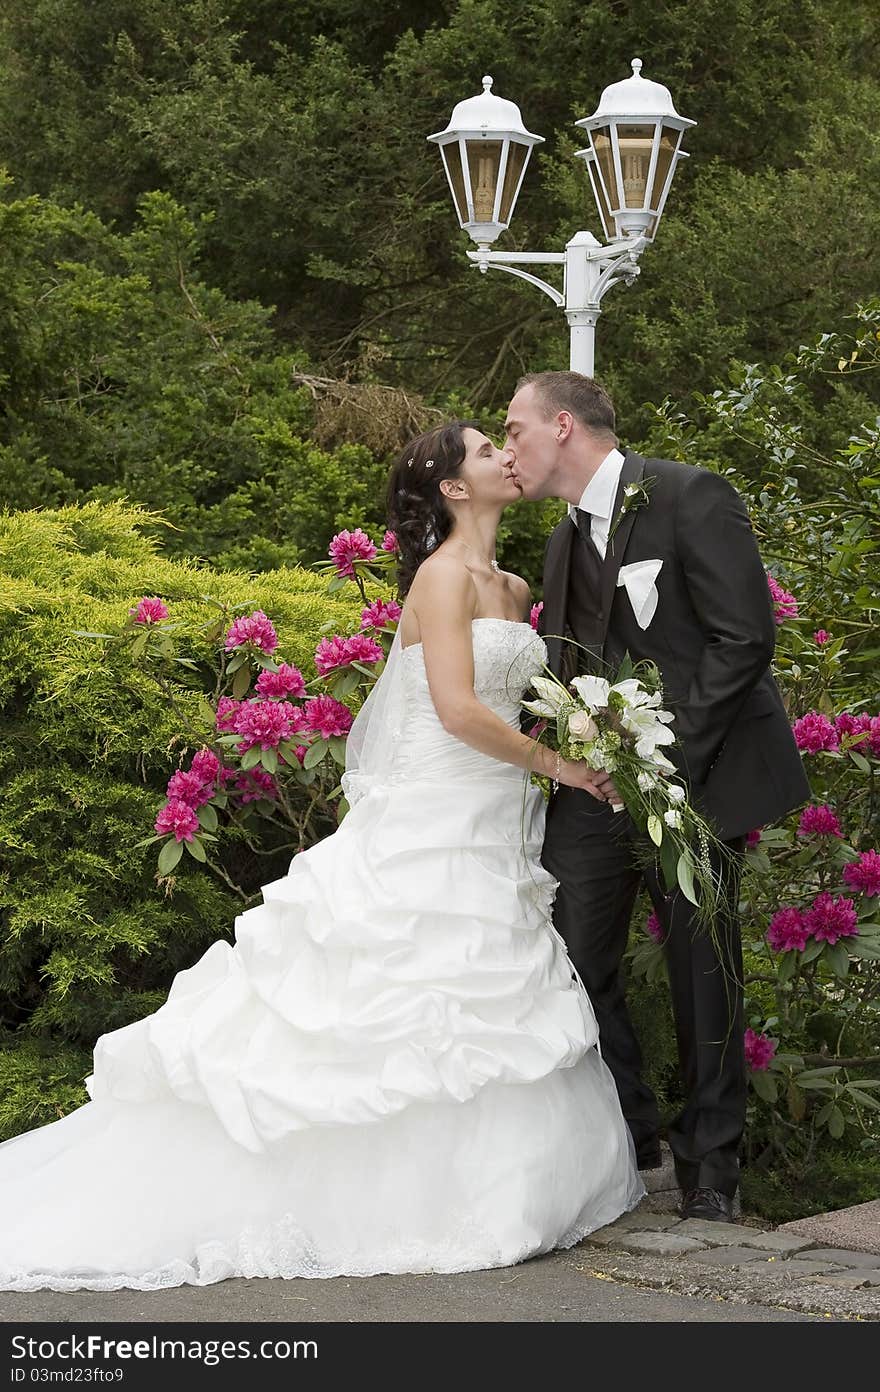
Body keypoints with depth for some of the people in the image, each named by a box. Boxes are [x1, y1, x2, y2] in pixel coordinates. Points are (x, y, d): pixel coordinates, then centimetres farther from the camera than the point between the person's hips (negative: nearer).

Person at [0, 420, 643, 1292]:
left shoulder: (511, 589, 15)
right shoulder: (443, 574, -12)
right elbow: (458, 707, -22)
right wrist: (555, 766, -13)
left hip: (488, 842, 9)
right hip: (430, 835, -9)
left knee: (485, 1015, 8)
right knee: (408, 1015, -7)